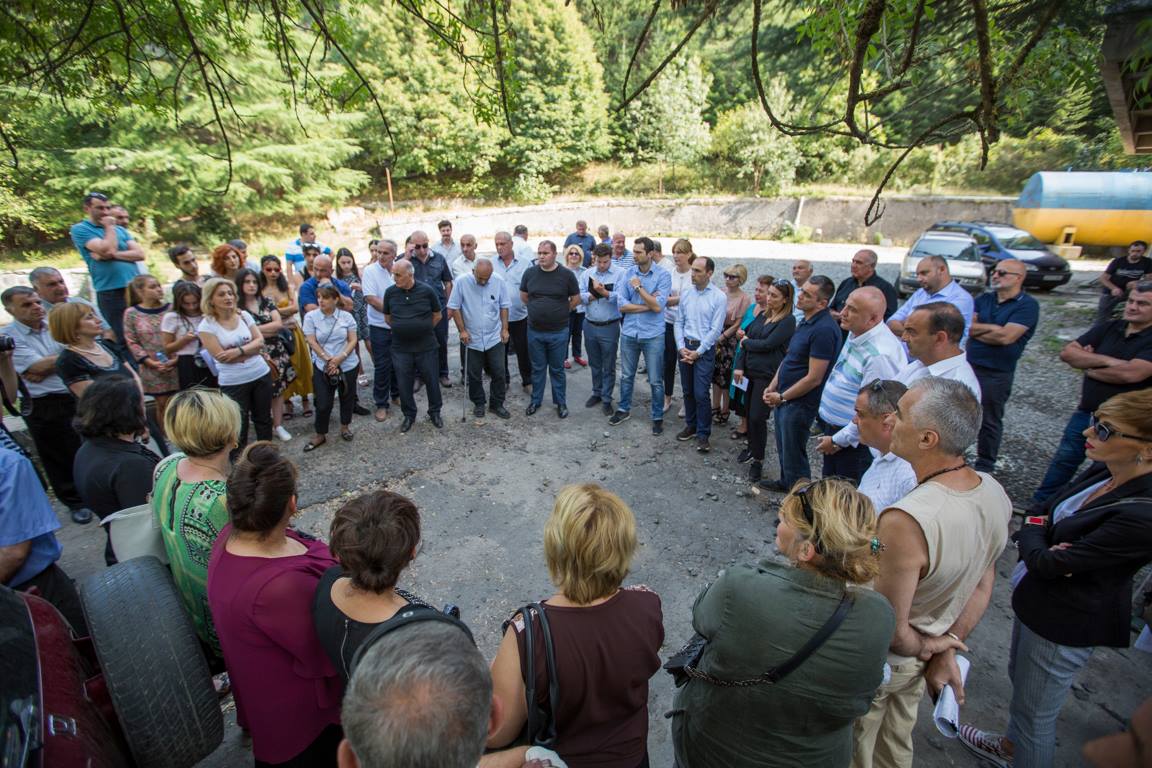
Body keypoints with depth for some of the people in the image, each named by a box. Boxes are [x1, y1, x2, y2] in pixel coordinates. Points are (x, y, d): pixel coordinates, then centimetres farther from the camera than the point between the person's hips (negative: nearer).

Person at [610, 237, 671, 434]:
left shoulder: (663, 275, -9)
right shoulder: (627, 273, -1)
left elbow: (658, 306, -19)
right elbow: (621, 305, -8)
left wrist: (639, 287, -15)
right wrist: (648, 305, -13)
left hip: (653, 335, -3)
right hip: (629, 333, 3)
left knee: (656, 381, 7)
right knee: (626, 376, 18)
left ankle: (658, 417, 23)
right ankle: (624, 410, 36)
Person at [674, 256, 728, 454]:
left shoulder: (719, 297, -8)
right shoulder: (685, 295, 5)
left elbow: (716, 330, -10)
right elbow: (679, 322, 8)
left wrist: (697, 352, -13)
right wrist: (681, 347, -5)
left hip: (705, 349, -4)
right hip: (685, 346, 5)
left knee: (701, 393, -6)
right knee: (687, 391, 12)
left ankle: (703, 434, 7)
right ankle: (691, 425, 28)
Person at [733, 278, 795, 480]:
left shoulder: (788, 321, -10)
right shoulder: (762, 315, 11)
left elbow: (767, 344, -18)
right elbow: (746, 338, 7)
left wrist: (746, 342, -2)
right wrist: (739, 366, -3)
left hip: (768, 376, -6)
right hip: (750, 371, 6)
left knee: (758, 417, -5)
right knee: (750, 413, 14)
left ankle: (757, 460, 11)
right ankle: (752, 447, 34)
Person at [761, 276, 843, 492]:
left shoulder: (823, 330, -23)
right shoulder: (805, 322, 7)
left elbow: (814, 378, -24)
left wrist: (782, 397, -14)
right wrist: (772, 387, 6)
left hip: (799, 404, -9)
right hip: (784, 398, 9)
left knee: (793, 453, 7)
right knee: (783, 447, 24)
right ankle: (785, 482, 44)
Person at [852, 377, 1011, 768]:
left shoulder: (905, 521, -41)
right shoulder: (994, 492, -14)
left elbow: (890, 628, -28)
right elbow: (982, 586, -1)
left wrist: (923, 647, -7)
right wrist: (946, 650, 6)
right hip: (919, 662, 7)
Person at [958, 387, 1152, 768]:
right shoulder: (1105, 471, -9)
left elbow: (1046, 564, -26)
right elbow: (1039, 511, 3)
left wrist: (1032, 532, -8)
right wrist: (1038, 533, -17)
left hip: (1064, 624, -9)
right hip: (1035, 600, 9)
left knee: (1034, 714, 15)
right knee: (1019, 679, 32)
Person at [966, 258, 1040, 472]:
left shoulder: (1027, 305, -7)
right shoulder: (983, 299, 9)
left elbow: (1005, 337, -19)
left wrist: (978, 330, -6)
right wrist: (994, 328, -13)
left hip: (997, 374, -5)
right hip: (969, 366, 5)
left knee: (989, 421, 7)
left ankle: (984, 466, 21)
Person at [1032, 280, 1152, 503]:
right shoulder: (1108, 328, 3)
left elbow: (1131, 373, -28)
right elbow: (1067, 352, -7)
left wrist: (1088, 366, -13)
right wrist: (1108, 361, -19)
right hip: (1085, 413, 5)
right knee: (1064, 460, 16)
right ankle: (1039, 505, 29)